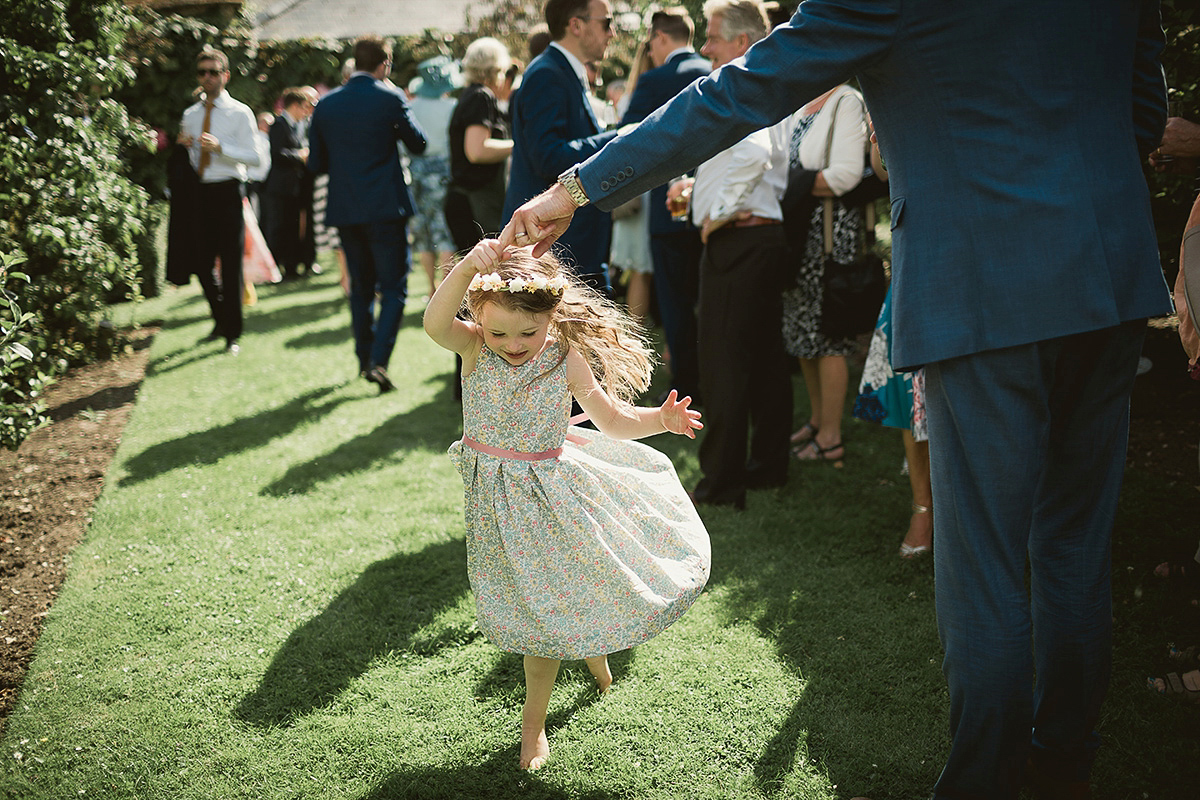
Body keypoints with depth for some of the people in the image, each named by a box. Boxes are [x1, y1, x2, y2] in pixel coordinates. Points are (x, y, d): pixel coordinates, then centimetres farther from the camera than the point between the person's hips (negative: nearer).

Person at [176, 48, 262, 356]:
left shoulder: (240, 112, 0)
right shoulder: (190, 115, 16)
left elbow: (254, 157, -9)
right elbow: (187, 162, 21)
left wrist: (220, 146, -20)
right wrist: (183, 146, -1)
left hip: (227, 191, -5)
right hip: (198, 192, 5)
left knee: (231, 264, -3)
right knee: (202, 263, 6)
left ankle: (232, 334, 4)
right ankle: (221, 321, 28)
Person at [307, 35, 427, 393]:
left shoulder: (326, 105, 2)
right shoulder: (390, 99, -9)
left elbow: (315, 163, 6)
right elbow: (418, 143, 2)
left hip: (344, 210, 4)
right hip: (386, 207, -4)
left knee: (361, 287, 17)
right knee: (393, 287, 2)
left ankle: (364, 358, 23)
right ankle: (379, 360, -12)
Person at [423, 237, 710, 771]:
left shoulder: (565, 359, -11)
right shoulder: (473, 347, -12)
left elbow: (612, 420, -6)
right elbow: (434, 325, -34)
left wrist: (661, 420, -23)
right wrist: (467, 267, -48)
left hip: (550, 493, 0)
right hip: (495, 500, 0)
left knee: (549, 607, 5)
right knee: (533, 608, 7)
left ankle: (533, 722, 27)